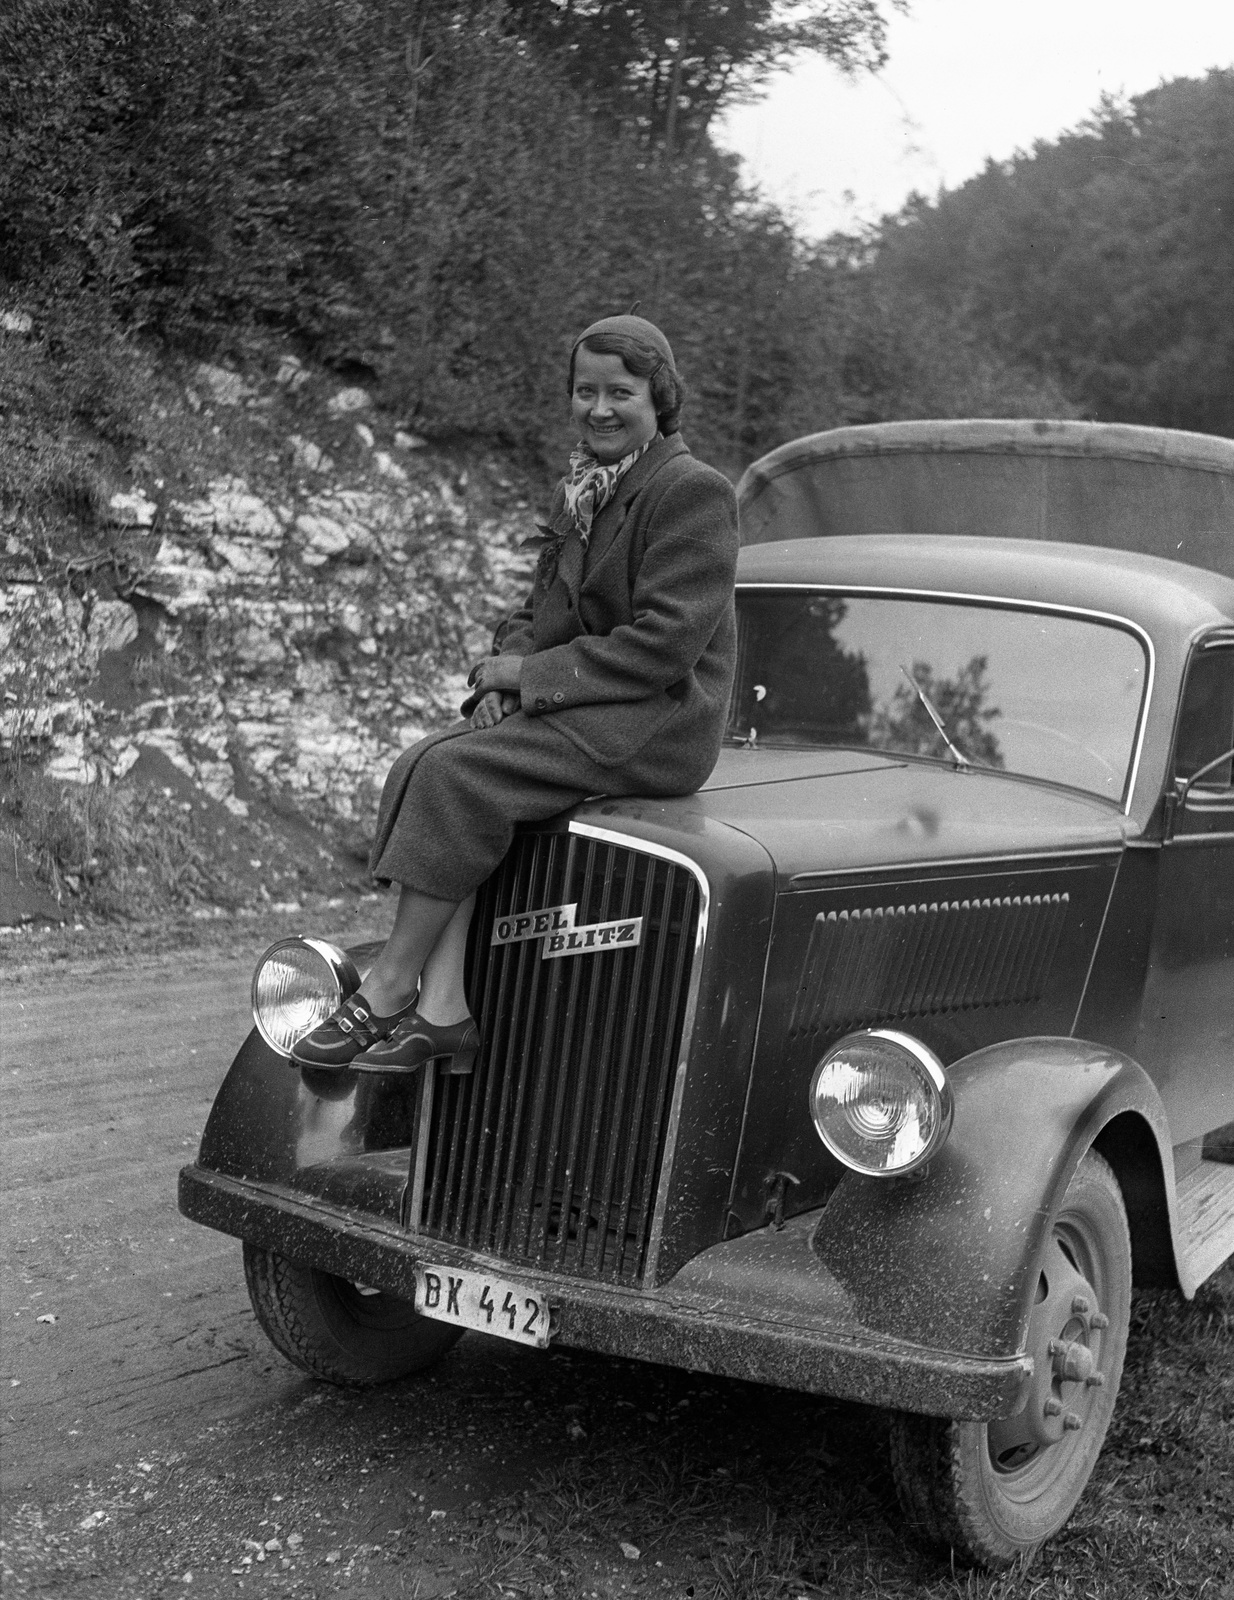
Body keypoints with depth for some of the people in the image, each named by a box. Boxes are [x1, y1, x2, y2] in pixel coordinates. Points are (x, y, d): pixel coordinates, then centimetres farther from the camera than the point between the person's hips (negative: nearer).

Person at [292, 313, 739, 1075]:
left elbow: (663, 643, -19)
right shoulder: (583, 490, 18)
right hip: (582, 710, 9)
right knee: (424, 765, -14)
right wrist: (506, 666, -3)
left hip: (661, 723, -8)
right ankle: (442, 1008, -22)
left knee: (458, 774, -24)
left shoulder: (694, 490, -11)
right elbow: (541, 611, 20)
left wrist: (529, 674, -15)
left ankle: (388, 991, -14)